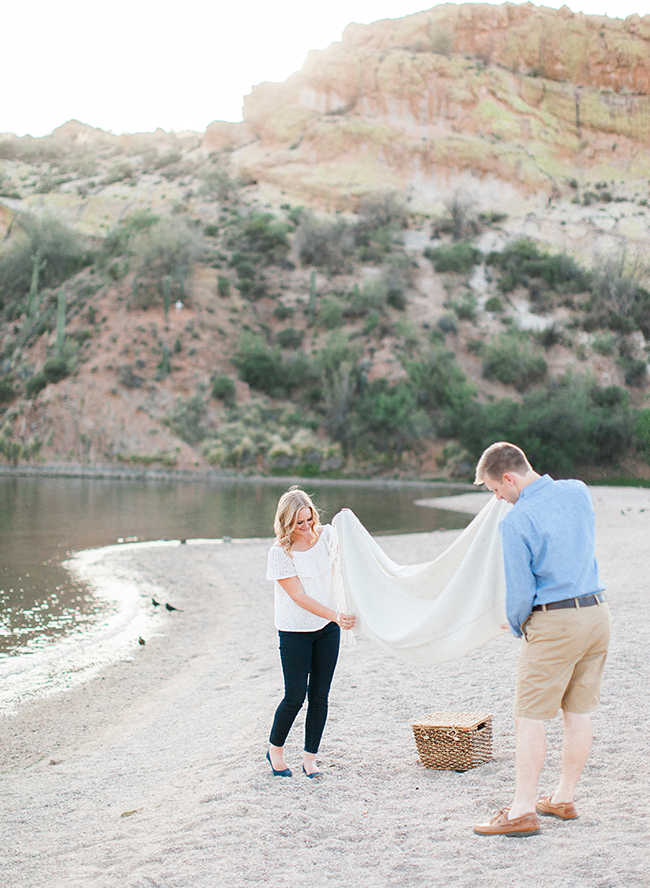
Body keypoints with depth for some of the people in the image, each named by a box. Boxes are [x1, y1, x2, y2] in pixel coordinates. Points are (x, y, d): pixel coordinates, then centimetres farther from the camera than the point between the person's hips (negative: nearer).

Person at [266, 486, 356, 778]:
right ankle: (275, 749, 23)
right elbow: (300, 597, -18)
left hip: (328, 628, 4)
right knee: (295, 696, -1)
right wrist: (335, 616, -27)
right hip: (294, 632, -4)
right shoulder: (280, 553, -15)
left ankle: (310, 758, 16)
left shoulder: (326, 535, -2)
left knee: (319, 696, 5)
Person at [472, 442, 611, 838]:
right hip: (598, 612, 7)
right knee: (579, 712, 13)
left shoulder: (516, 522, -15)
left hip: (554, 623, -7)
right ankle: (564, 799, 23)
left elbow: (520, 589, -11)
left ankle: (523, 811, -1)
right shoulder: (578, 491, 4)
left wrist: (517, 626, 7)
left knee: (531, 717, -2)